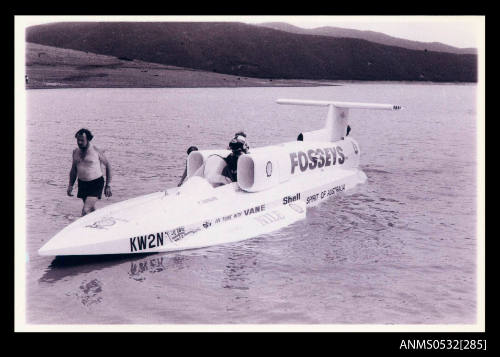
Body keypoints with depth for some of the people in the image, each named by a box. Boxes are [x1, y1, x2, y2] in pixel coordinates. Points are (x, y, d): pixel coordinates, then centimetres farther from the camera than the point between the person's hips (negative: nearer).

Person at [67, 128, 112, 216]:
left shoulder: (96, 151, -11)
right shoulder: (75, 152, 5)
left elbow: (108, 165, -3)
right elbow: (74, 169, 17)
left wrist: (108, 185, -5)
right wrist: (70, 185, 9)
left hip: (96, 183, -6)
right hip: (82, 183, 6)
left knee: (85, 211, -18)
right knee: (91, 209, 17)